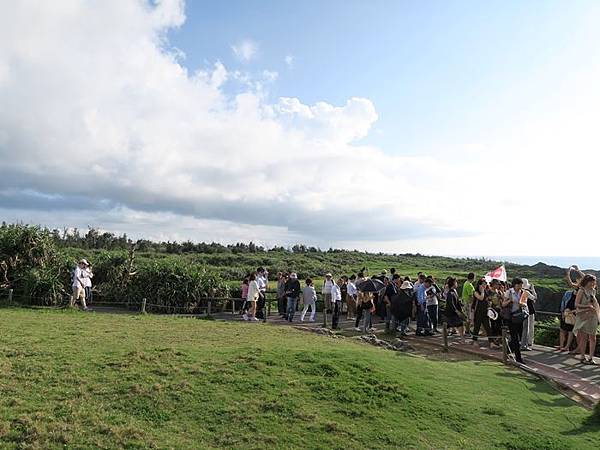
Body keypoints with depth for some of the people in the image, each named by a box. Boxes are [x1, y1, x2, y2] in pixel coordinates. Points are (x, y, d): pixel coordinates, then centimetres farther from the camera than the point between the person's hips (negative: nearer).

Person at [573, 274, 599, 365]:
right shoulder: (581, 291, -7)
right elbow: (576, 304, -11)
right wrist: (588, 306, -20)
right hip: (583, 317, -6)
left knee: (593, 338, 4)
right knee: (584, 338, 0)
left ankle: (591, 358, 12)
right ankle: (583, 357, 9)